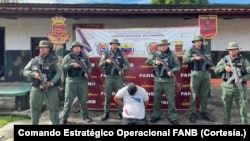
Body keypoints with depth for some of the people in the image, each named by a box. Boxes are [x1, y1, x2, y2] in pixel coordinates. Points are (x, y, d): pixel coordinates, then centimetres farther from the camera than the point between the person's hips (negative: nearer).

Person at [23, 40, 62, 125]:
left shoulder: (53, 60, 0)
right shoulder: (34, 60, 9)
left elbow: (59, 73, -8)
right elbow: (25, 71, 7)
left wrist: (52, 82, -21)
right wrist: (34, 74, -13)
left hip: (50, 89, -3)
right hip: (36, 89, 3)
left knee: (53, 108, -1)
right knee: (35, 109, 14)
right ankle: (34, 124, 29)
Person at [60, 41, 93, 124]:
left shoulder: (84, 57, 10)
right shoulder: (68, 57, 2)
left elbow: (89, 66, 8)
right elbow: (62, 67, -8)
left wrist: (87, 73, -11)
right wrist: (72, 64, -20)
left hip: (82, 81, 3)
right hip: (71, 81, -2)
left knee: (83, 100, 11)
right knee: (68, 100, 1)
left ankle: (85, 116, 24)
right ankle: (63, 118, 9)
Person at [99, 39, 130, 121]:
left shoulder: (121, 53, 2)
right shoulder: (106, 53, 3)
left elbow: (127, 65, 0)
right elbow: (100, 65, -1)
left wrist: (123, 70, -19)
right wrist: (106, 61, -20)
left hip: (119, 77, 0)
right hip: (109, 77, 1)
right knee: (107, 96, 6)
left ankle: (121, 113, 13)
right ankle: (106, 113, 17)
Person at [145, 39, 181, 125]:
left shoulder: (172, 55, -2)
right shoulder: (156, 54, 5)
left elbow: (178, 66, -3)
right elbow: (147, 61, 4)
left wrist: (171, 71, -20)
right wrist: (155, 62, -14)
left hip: (169, 80, -3)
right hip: (157, 80, 3)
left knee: (171, 100, 1)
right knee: (156, 99, 13)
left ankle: (173, 117, 10)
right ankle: (156, 115, 28)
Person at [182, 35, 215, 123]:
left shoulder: (206, 51, 15)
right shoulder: (190, 51, 2)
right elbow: (184, 60, -9)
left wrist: (212, 67, -3)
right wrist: (194, 58, -19)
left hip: (206, 74, 4)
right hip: (196, 74, -4)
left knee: (204, 95, 11)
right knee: (194, 95, 0)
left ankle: (204, 112, 21)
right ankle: (193, 113, 8)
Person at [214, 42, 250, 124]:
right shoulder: (224, 59, 4)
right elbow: (216, 70, 3)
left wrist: (242, 79, -21)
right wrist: (224, 67, -15)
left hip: (239, 87, -1)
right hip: (227, 86, 1)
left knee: (242, 107, 3)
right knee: (226, 107, 8)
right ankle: (226, 122, 19)